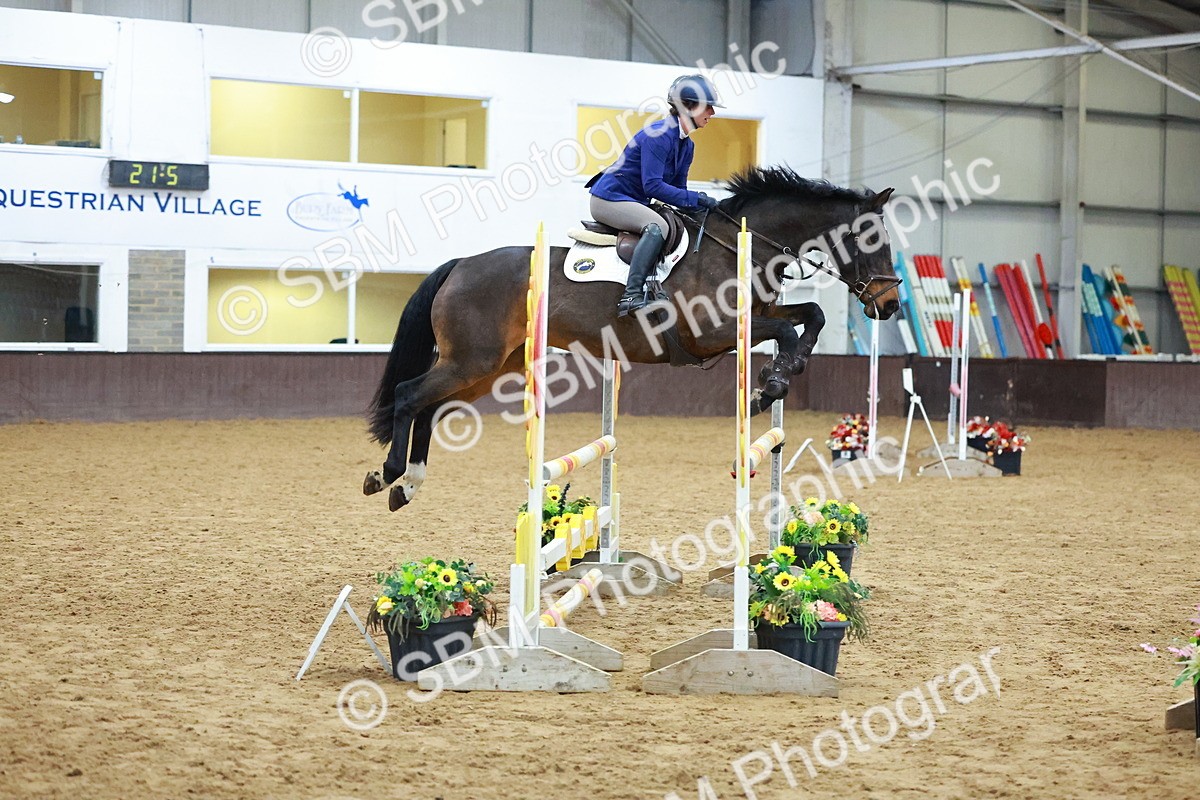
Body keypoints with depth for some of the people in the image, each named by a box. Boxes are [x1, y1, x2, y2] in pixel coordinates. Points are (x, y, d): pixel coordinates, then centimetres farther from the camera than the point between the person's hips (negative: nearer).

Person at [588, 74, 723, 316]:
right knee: (657, 226, -33)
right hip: (609, 198, -11)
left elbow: (677, 189, 14)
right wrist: (696, 199, -26)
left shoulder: (687, 146, 9)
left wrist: (701, 202, -4)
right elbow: (652, 186, -27)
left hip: (634, 203, 11)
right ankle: (632, 296, -40)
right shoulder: (659, 135, -21)